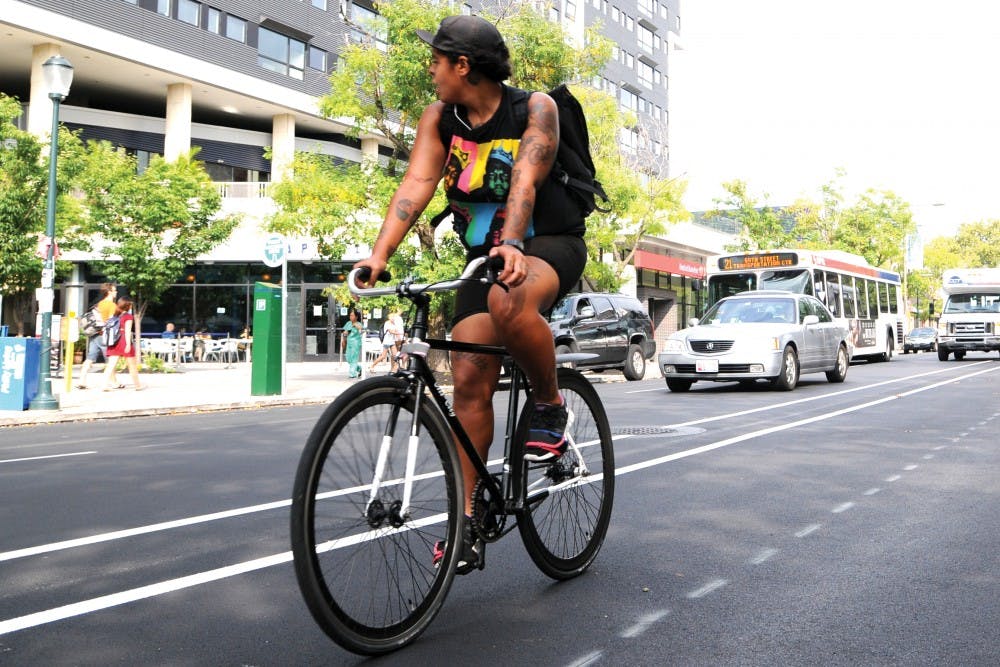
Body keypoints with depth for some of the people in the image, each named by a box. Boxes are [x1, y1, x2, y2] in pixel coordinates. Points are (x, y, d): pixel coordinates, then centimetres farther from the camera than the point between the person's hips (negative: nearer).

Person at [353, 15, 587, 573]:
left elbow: (525, 180, -27)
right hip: (485, 255, 5)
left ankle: (551, 406, -12)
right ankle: (469, 523, 1)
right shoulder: (440, 118, 0)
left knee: (510, 301, -40)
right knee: (470, 380, -7)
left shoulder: (535, 108, -11)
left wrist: (512, 243, -46)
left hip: (551, 243, -4)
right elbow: (417, 183, -14)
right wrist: (378, 255, -28)